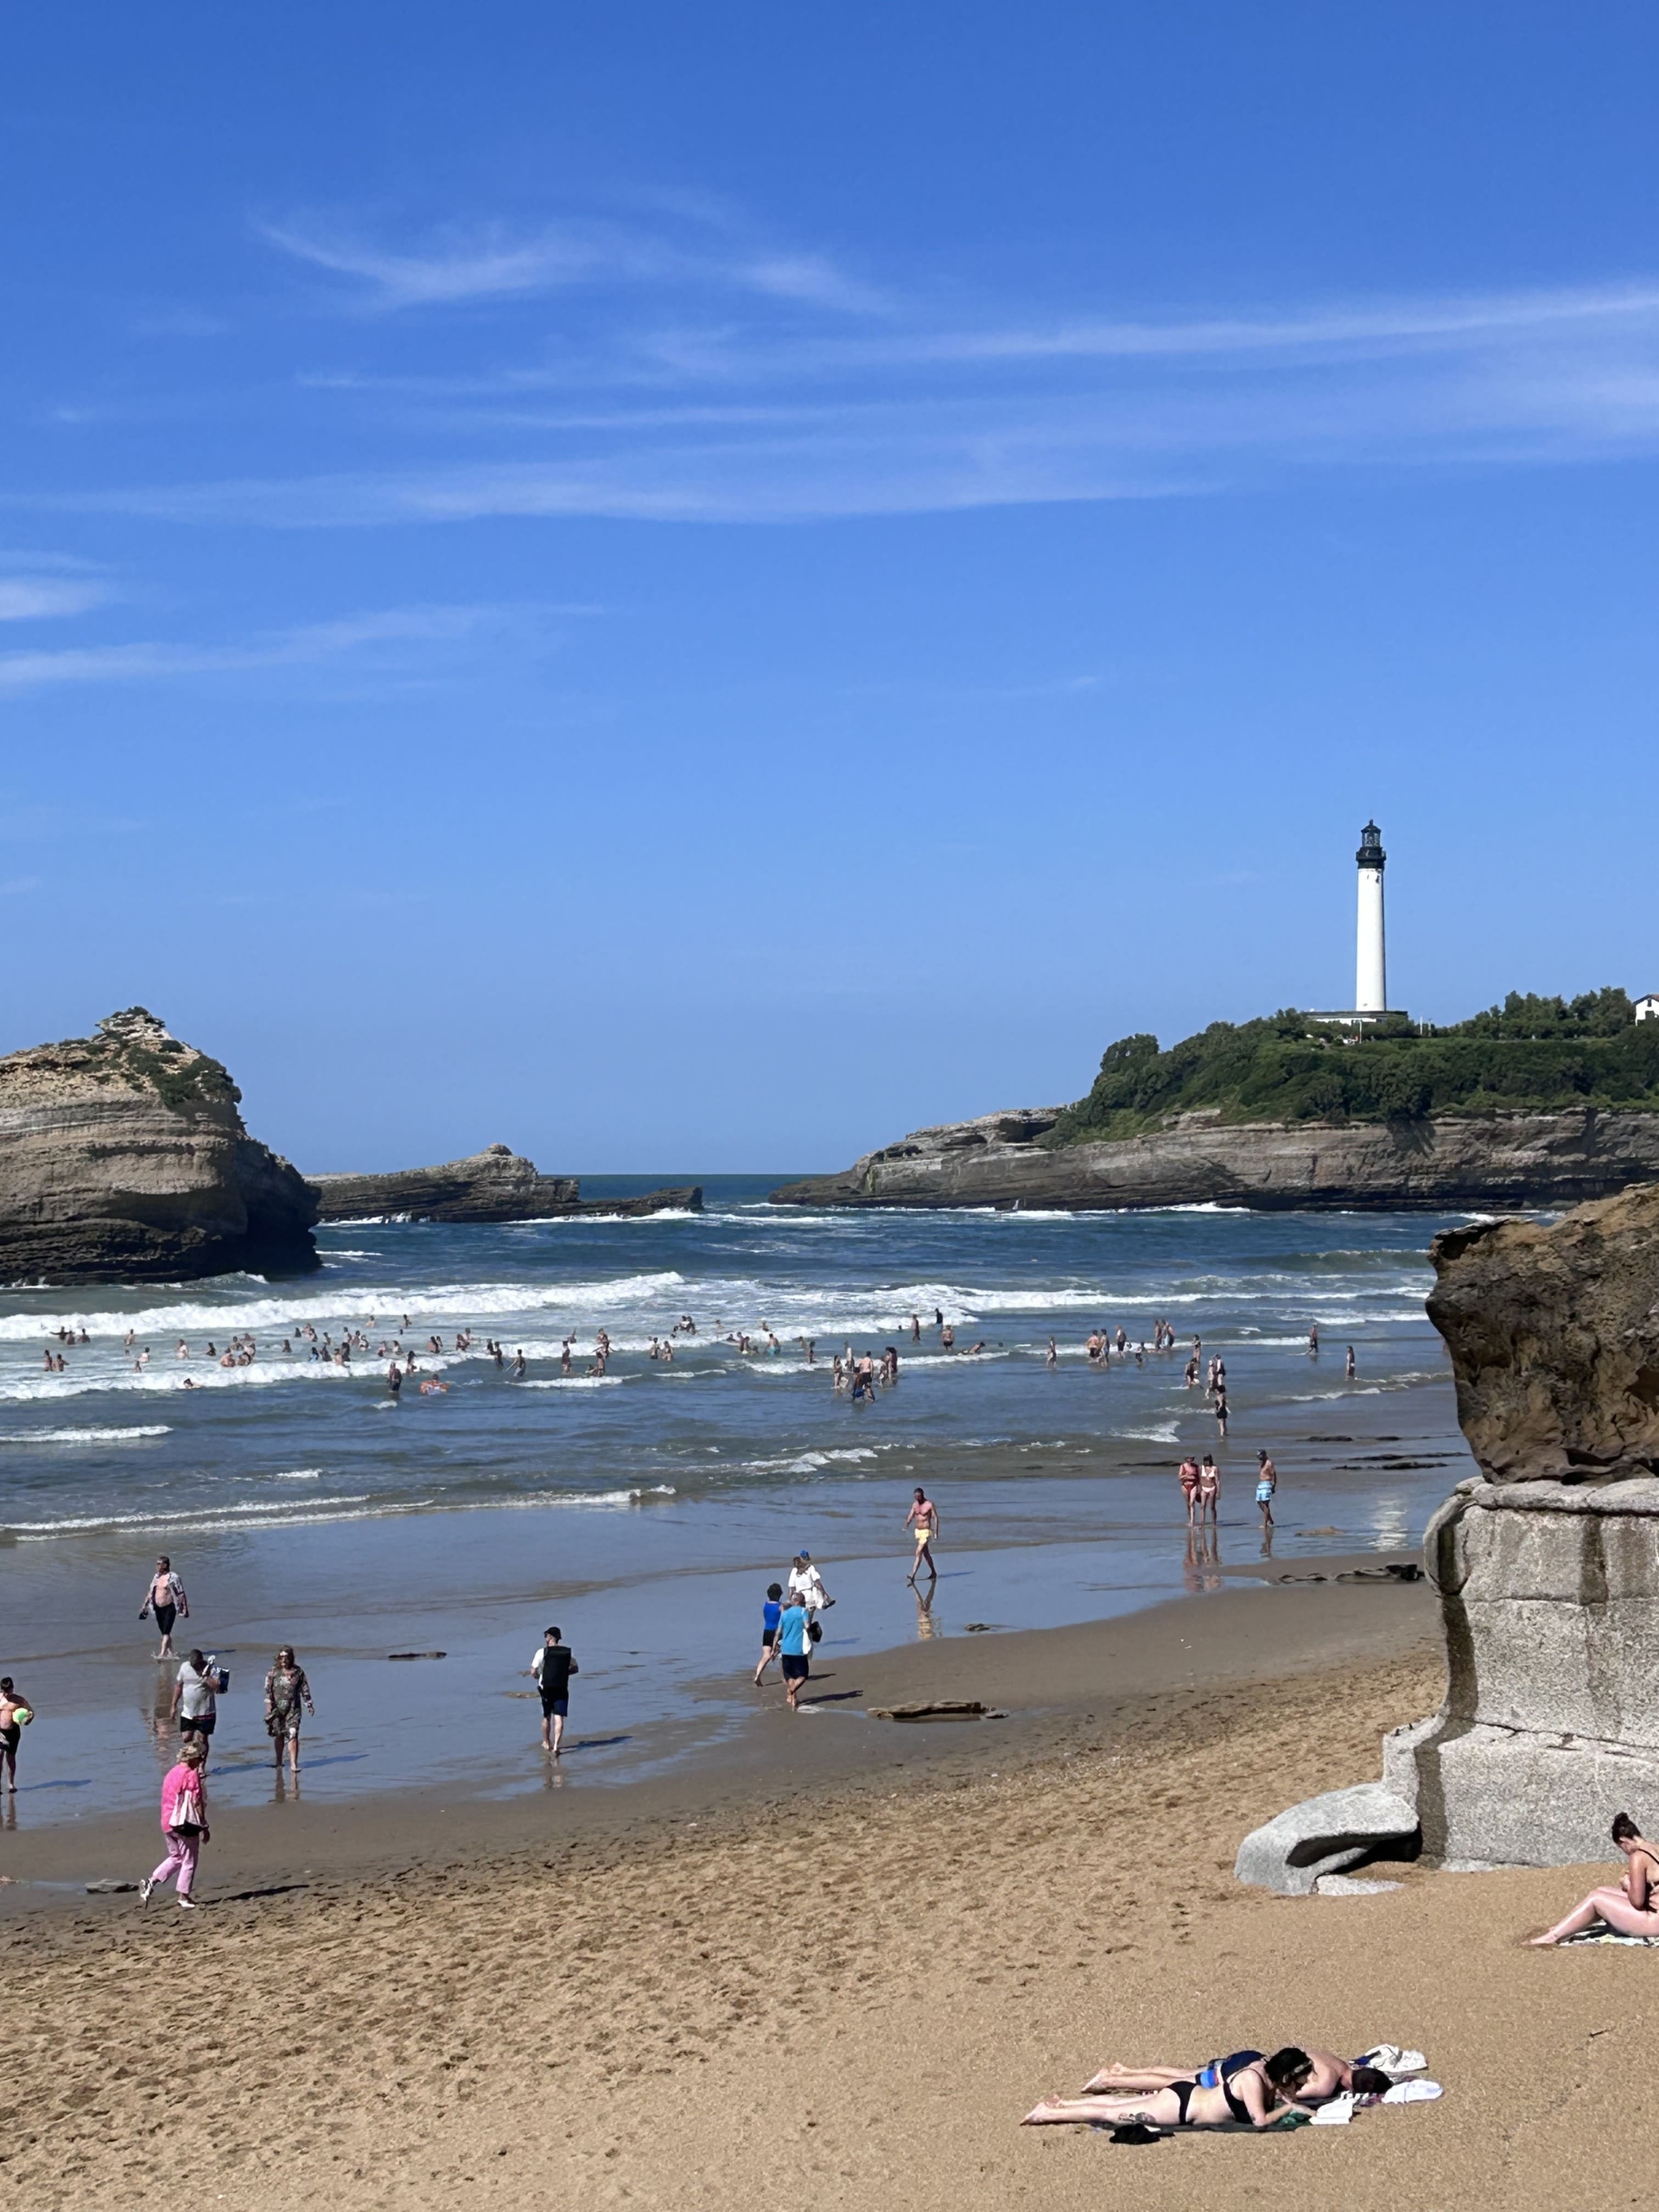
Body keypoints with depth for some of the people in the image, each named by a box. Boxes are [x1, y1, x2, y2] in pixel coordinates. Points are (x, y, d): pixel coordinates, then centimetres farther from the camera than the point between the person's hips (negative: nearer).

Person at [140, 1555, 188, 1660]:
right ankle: (170, 1652, 20)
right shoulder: (156, 1577, 9)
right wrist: (144, 1606, 17)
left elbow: (181, 1594, -10)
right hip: (158, 1608, 7)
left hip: (169, 1607, -7)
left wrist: (185, 1608, -13)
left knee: (166, 1632, -12)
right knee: (164, 1632, 11)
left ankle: (162, 1654, -18)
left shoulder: (173, 1577, -10)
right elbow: (150, 1592, 17)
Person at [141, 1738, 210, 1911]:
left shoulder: (171, 1773, 11)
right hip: (186, 1824, -8)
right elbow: (197, 1803, -15)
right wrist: (204, 1827, -8)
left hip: (167, 1823, 8)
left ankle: (150, 1882, 9)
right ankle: (184, 1897, 10)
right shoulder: (191, 1775, -13)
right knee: (189, 1861, 6)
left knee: (175, 1857, 21)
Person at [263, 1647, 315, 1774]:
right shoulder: (274, 1671, 0)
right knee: (279, 1735, 10)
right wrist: (269, 1706, -7)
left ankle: (293, 1763, -13)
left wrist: (309, 1705, 9)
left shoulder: (298, 1672, 2)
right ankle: (279, 1762, 26)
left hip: (293, 1708, -1)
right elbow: (268, 1689, 0)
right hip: (277, 1708, 1)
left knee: (293, 1735, -11)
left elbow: (304, 1689, 8)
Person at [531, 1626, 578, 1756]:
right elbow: (575, 1669, 7)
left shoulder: (542, 1652, -10)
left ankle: (547, 1743, 34)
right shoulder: (568, 1652, -2)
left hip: (546, 1688, -1)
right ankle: (556, 1746, -15)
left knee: (546, 1717, 18)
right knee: (559, 1718, -2)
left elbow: (533, 1672, -11)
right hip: (562, 1689, 1)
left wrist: (537, 1676, 12)